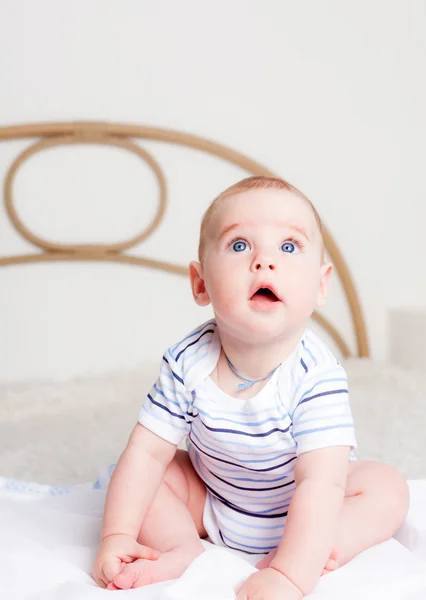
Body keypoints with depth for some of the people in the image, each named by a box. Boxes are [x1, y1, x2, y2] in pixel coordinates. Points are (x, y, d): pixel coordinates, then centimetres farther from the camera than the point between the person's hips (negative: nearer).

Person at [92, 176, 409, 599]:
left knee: (387, 489, -21)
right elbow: (146, 452, -15)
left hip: (297, 512, -2)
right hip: (208, 501, 2)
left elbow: (320, 483, -36)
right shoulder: (187, 363, -22)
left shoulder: (316, 375, -32)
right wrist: (117, 536, -22)